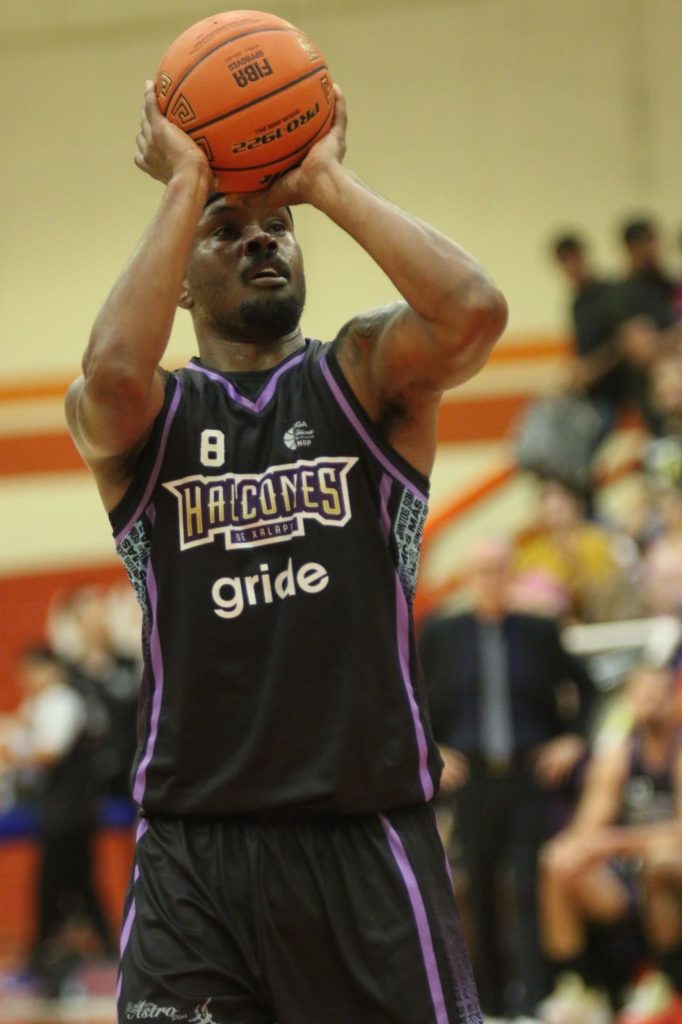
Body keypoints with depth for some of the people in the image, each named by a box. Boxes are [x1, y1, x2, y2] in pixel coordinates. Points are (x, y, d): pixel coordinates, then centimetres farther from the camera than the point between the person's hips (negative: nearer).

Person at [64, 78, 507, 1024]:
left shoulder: (366, 376, 8)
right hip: (192, 847, 0)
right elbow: (114, 369, -18)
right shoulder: (143, 416, 8)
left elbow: (474, 311, -14)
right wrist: (185, 190, -8)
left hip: (366, 836, 0)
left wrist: (329, 182, -6)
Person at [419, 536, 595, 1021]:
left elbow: (585, 690, 14)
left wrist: (572, 741, 1)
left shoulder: (539, 632, 4)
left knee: (532, 890, -9)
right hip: (473, 781, 1)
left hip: (532, 779, -1)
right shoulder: (442, 634, 4)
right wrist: (431, 753, 2)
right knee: (481, 895, 5)